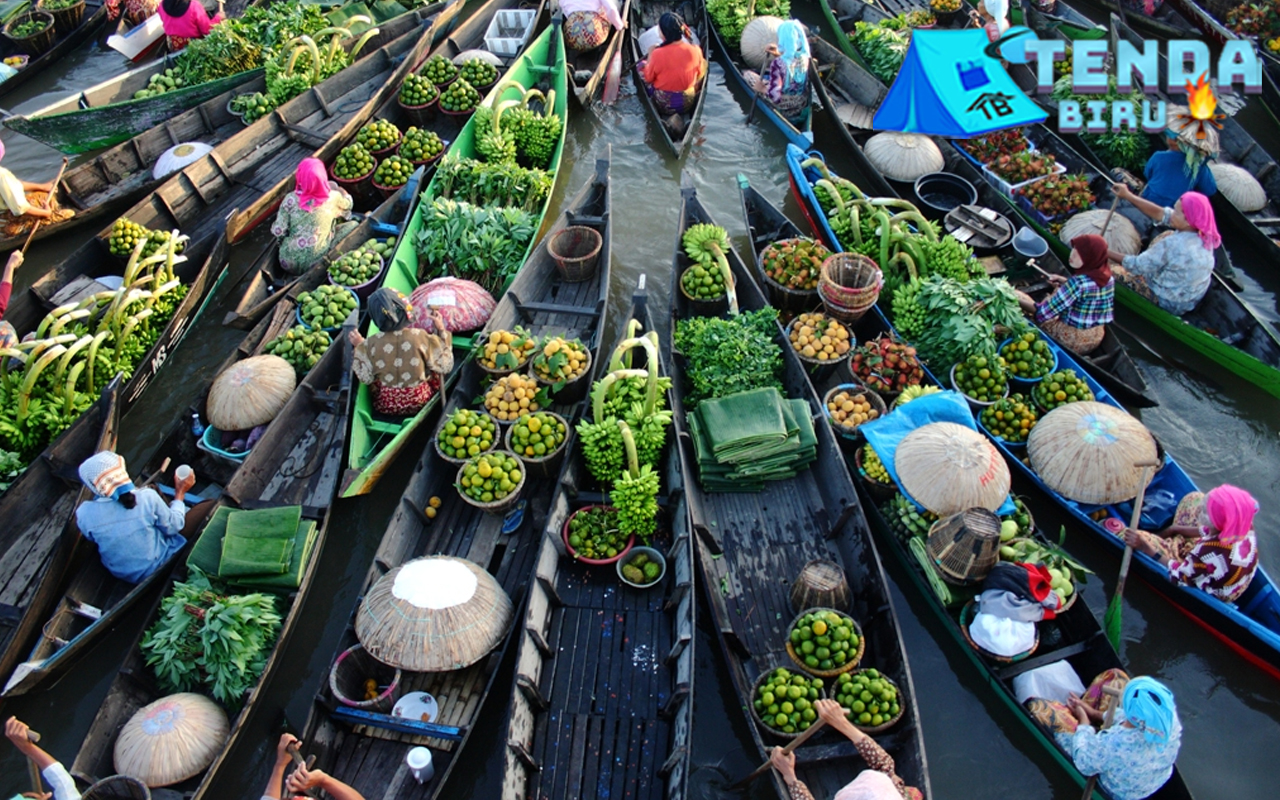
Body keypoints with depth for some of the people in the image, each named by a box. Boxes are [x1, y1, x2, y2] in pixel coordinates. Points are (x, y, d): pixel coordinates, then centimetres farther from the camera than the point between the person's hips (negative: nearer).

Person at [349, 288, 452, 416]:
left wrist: (359, 347, 3)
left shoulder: (370, 344, -17)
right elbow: (445, 366, -9)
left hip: (384, 406, 1)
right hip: (419, 403, -1)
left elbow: (365, 378, -7)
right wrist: (442, 330, -3)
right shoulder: (421, 337, -20)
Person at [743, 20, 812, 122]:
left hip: (784, 105, -7)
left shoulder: (777, 63, -32)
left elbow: (774, 96, -33)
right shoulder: (805, 57, -12)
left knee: (747, 74, 9)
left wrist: (762, 89, -14)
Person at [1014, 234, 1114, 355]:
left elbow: (1045, 311, -23)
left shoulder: (1078, 283, -28)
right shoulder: (1108, 278, -5)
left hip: (1074, 342, -8)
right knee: (1059, 289, 24)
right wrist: (1064, 282, 9)